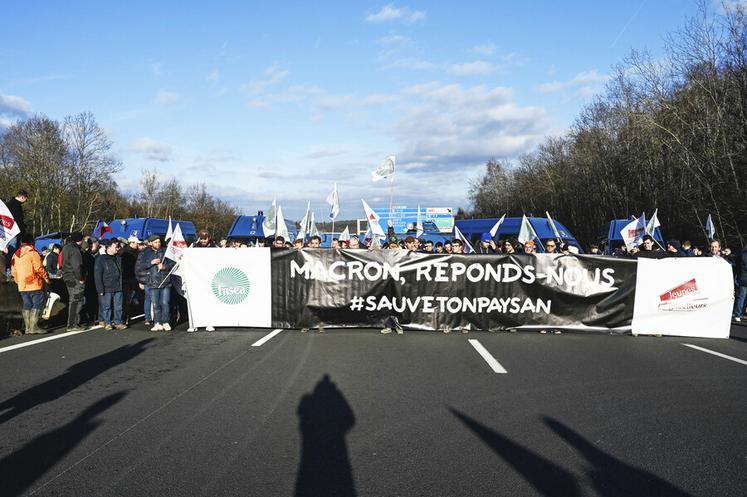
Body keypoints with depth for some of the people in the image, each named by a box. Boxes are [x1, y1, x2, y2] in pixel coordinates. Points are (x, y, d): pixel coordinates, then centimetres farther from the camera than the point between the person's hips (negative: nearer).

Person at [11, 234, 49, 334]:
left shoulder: (16, 255, 13)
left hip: (22, 286, 7)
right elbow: (39, 268, -13)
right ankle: (33, 326, -10)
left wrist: (18, 281, 23)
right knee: (38, 305, -3)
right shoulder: (33, 253, -9)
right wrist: (46, 278, -3)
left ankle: (28, 328, 11)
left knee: (27, 306, 11)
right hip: (34, 284, -7)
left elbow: (13, 271, 15)